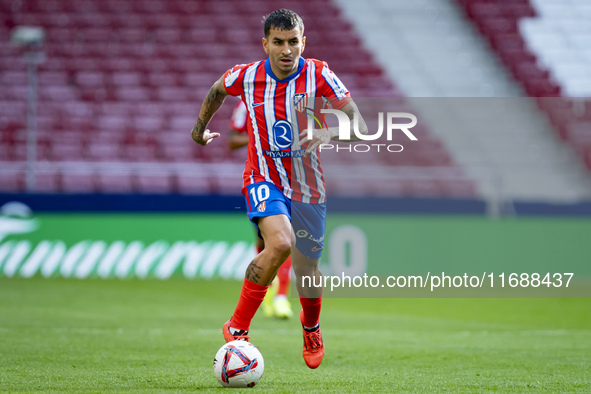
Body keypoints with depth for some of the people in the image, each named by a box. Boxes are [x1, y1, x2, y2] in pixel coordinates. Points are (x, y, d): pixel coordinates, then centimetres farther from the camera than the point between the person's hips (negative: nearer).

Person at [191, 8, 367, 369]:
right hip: (264, 179, -2)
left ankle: (311, 330, 47)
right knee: (280, 243, -30)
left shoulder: (318, 75, -13)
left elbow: (360, 127, -16)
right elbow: (217, 91, 16)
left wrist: (326, 134, -34)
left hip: (308, 184, 2)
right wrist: (200, 127, 26)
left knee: (306, 266, 11)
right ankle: (237, 328, -16)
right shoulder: (246, 76, -10)